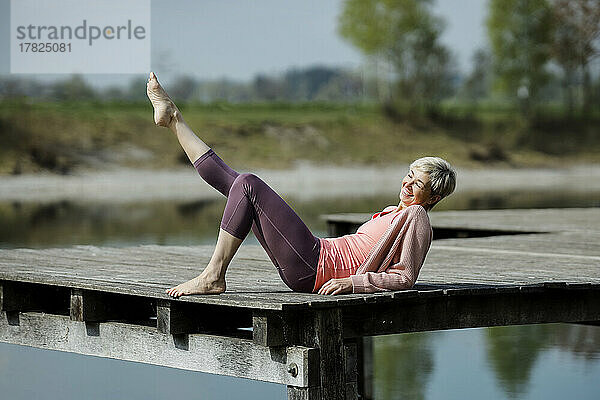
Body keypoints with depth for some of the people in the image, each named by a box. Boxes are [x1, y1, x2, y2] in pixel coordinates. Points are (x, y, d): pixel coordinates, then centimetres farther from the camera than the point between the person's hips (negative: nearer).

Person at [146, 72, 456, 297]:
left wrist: (353, 281, -19)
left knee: (248, 185, -15)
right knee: (232, 181, 11)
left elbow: (405, 277, -13)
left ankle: (213, 277, -16)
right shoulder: (394, 212, 24)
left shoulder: (416, 217, -2)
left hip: (313, 266, -9)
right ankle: (173, 119, 23)